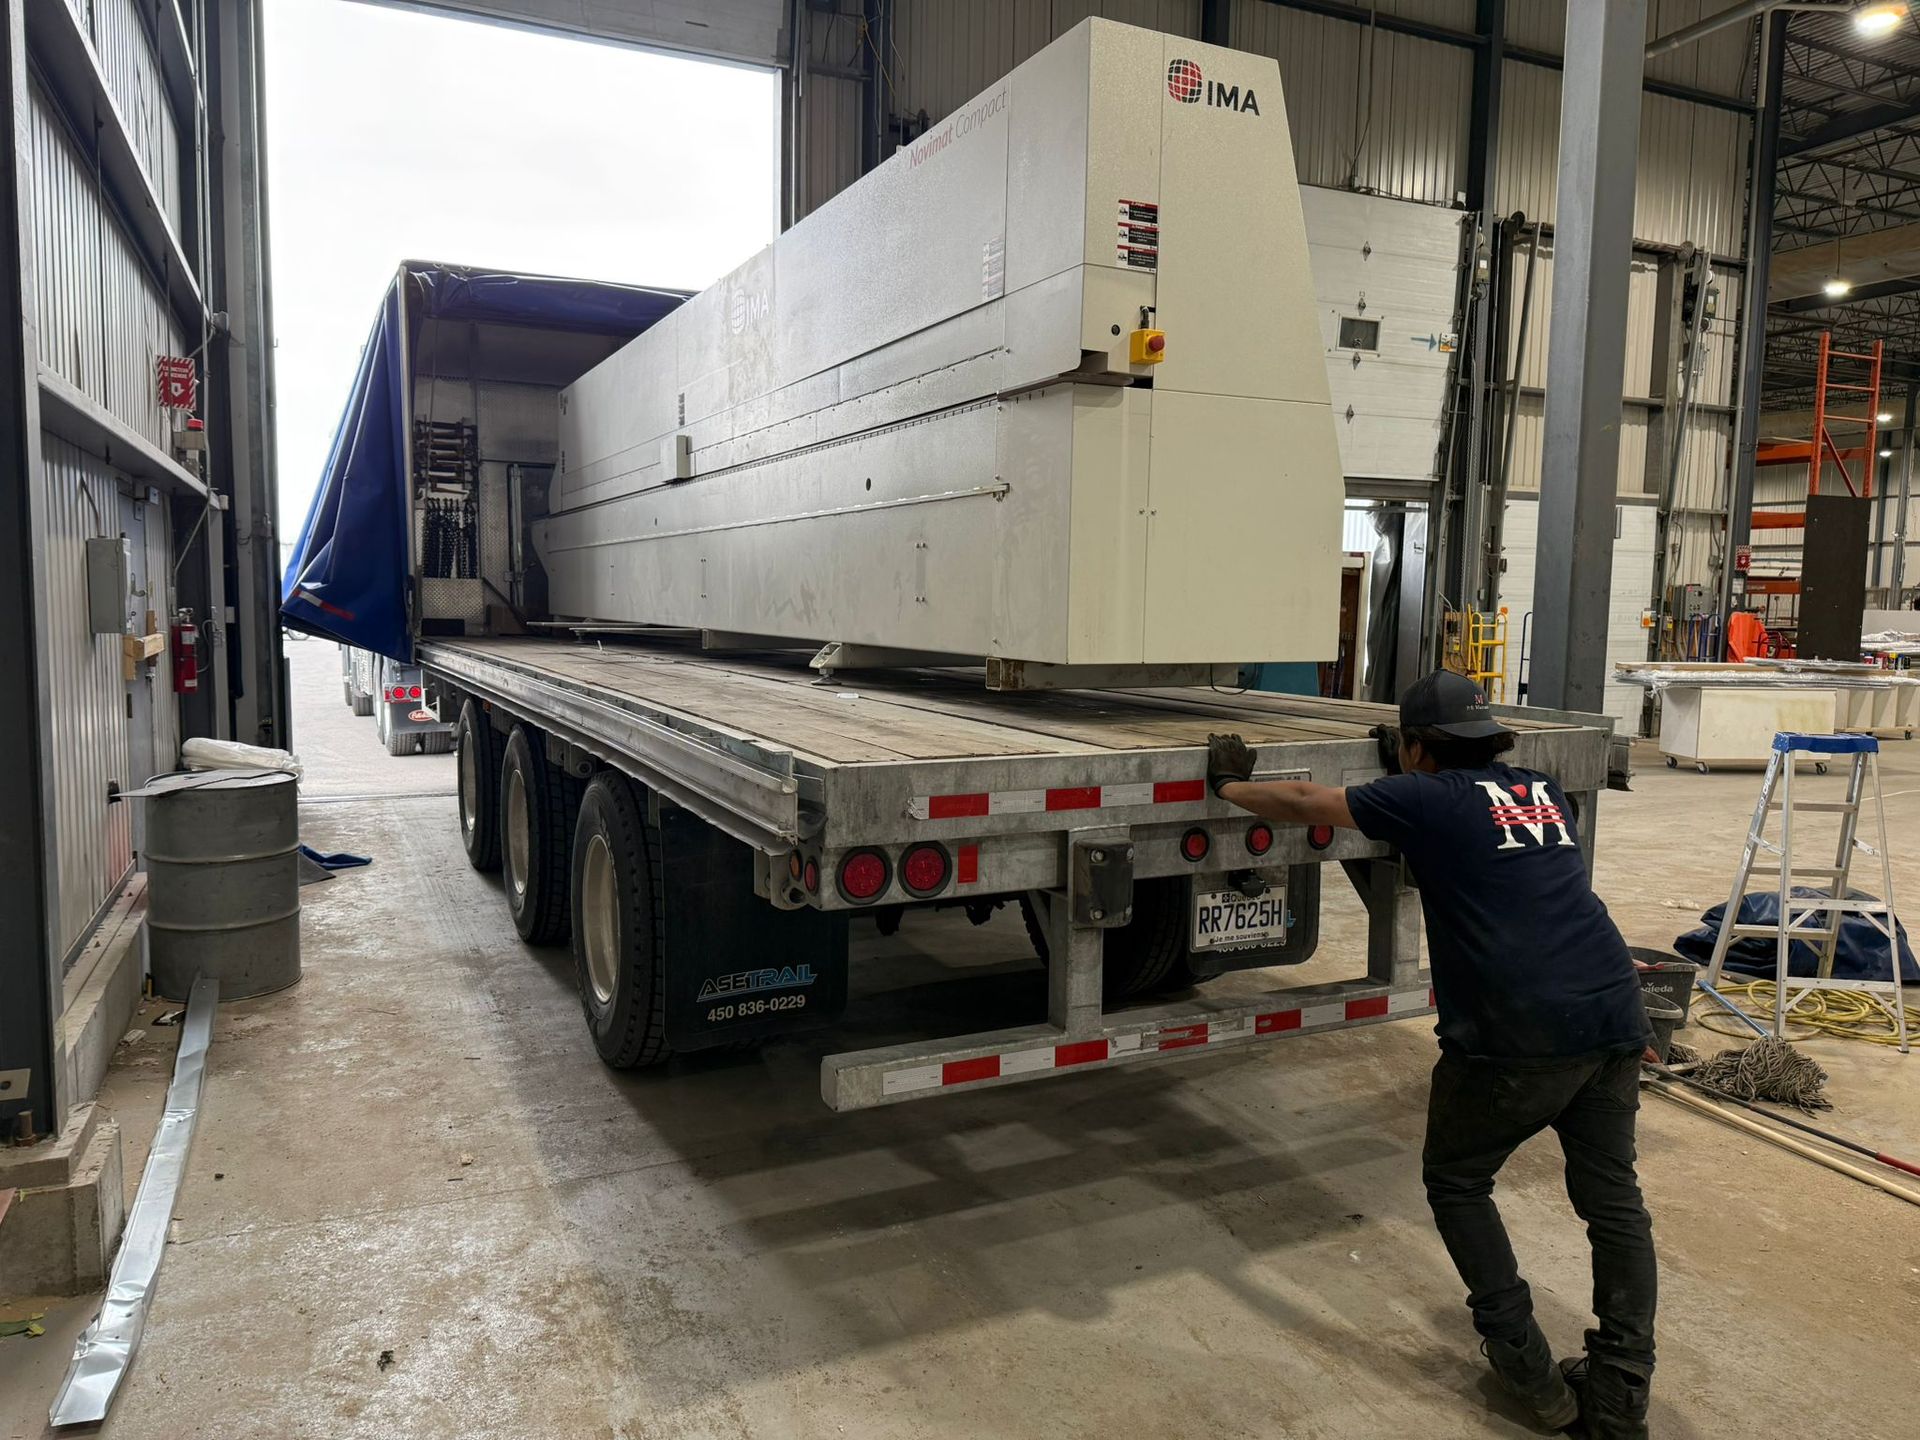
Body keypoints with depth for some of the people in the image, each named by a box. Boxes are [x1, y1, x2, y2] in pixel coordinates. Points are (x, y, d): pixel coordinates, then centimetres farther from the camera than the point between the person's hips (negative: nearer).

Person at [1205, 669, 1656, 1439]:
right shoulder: (1543, 791, 19)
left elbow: (1302, 804, 7)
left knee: (1456, 1182, 15)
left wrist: (1230, 786, 22)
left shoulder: (1428, 798, 2)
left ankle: (1529, 1373, 16)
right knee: (1612, 1197, 17)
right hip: (1613, 1014, 6)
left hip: (1519, 1032, -6)